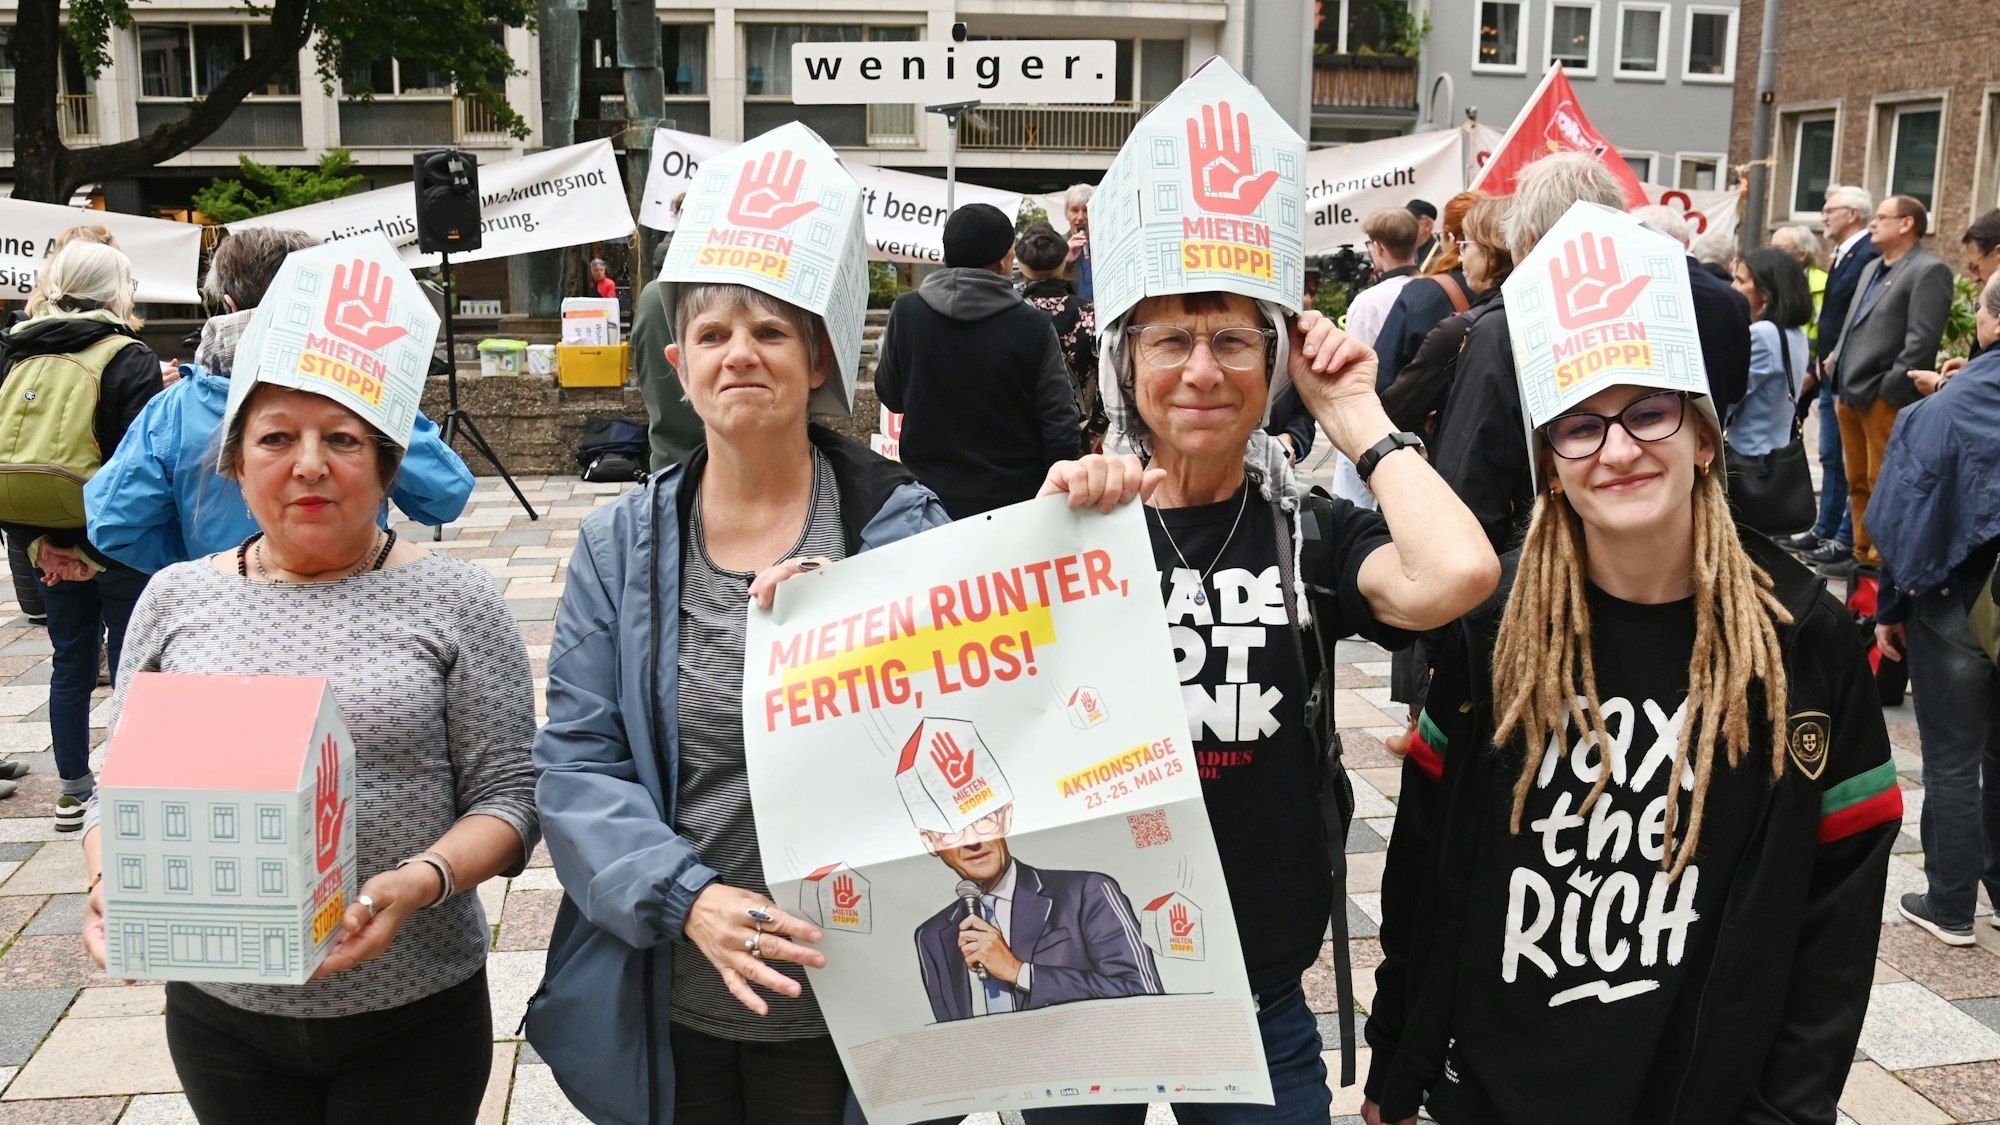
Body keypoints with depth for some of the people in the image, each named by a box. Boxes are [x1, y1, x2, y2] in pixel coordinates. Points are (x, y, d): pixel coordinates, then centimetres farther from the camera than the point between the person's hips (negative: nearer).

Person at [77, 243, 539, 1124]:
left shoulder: (452, 601, -5)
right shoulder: (176, 599, 4)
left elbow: (507, 791, -7)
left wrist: (420, 882, -24)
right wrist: (111, 882, -12)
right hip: (221, 1010, 3)